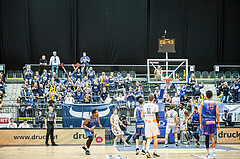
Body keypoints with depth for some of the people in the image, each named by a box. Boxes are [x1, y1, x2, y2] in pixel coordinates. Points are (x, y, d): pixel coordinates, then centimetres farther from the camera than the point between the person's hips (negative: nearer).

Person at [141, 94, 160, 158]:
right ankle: (155, 152, 18)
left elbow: (142, 116, 12)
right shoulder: (155, 106, -7)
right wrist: (158, 124, -6)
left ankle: (147, 150, -14)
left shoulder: (144, 106, 5)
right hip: (153, 123, -3)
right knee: (155, 137, 15)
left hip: (147, 123, 3)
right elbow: (157, 116, -13)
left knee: (149, 138, 10)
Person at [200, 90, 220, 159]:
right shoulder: (215, 103, 5)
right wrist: (218, 123, 6)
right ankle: (214, 152, -2)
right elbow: (217, 114, 1)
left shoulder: (203, 102, 1)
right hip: (213, 121, 2)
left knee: (207, 137, 3)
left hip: (205, 122, -2)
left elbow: (200, 114, 0)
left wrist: (200, 123, 4)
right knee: (212, 137, 12)